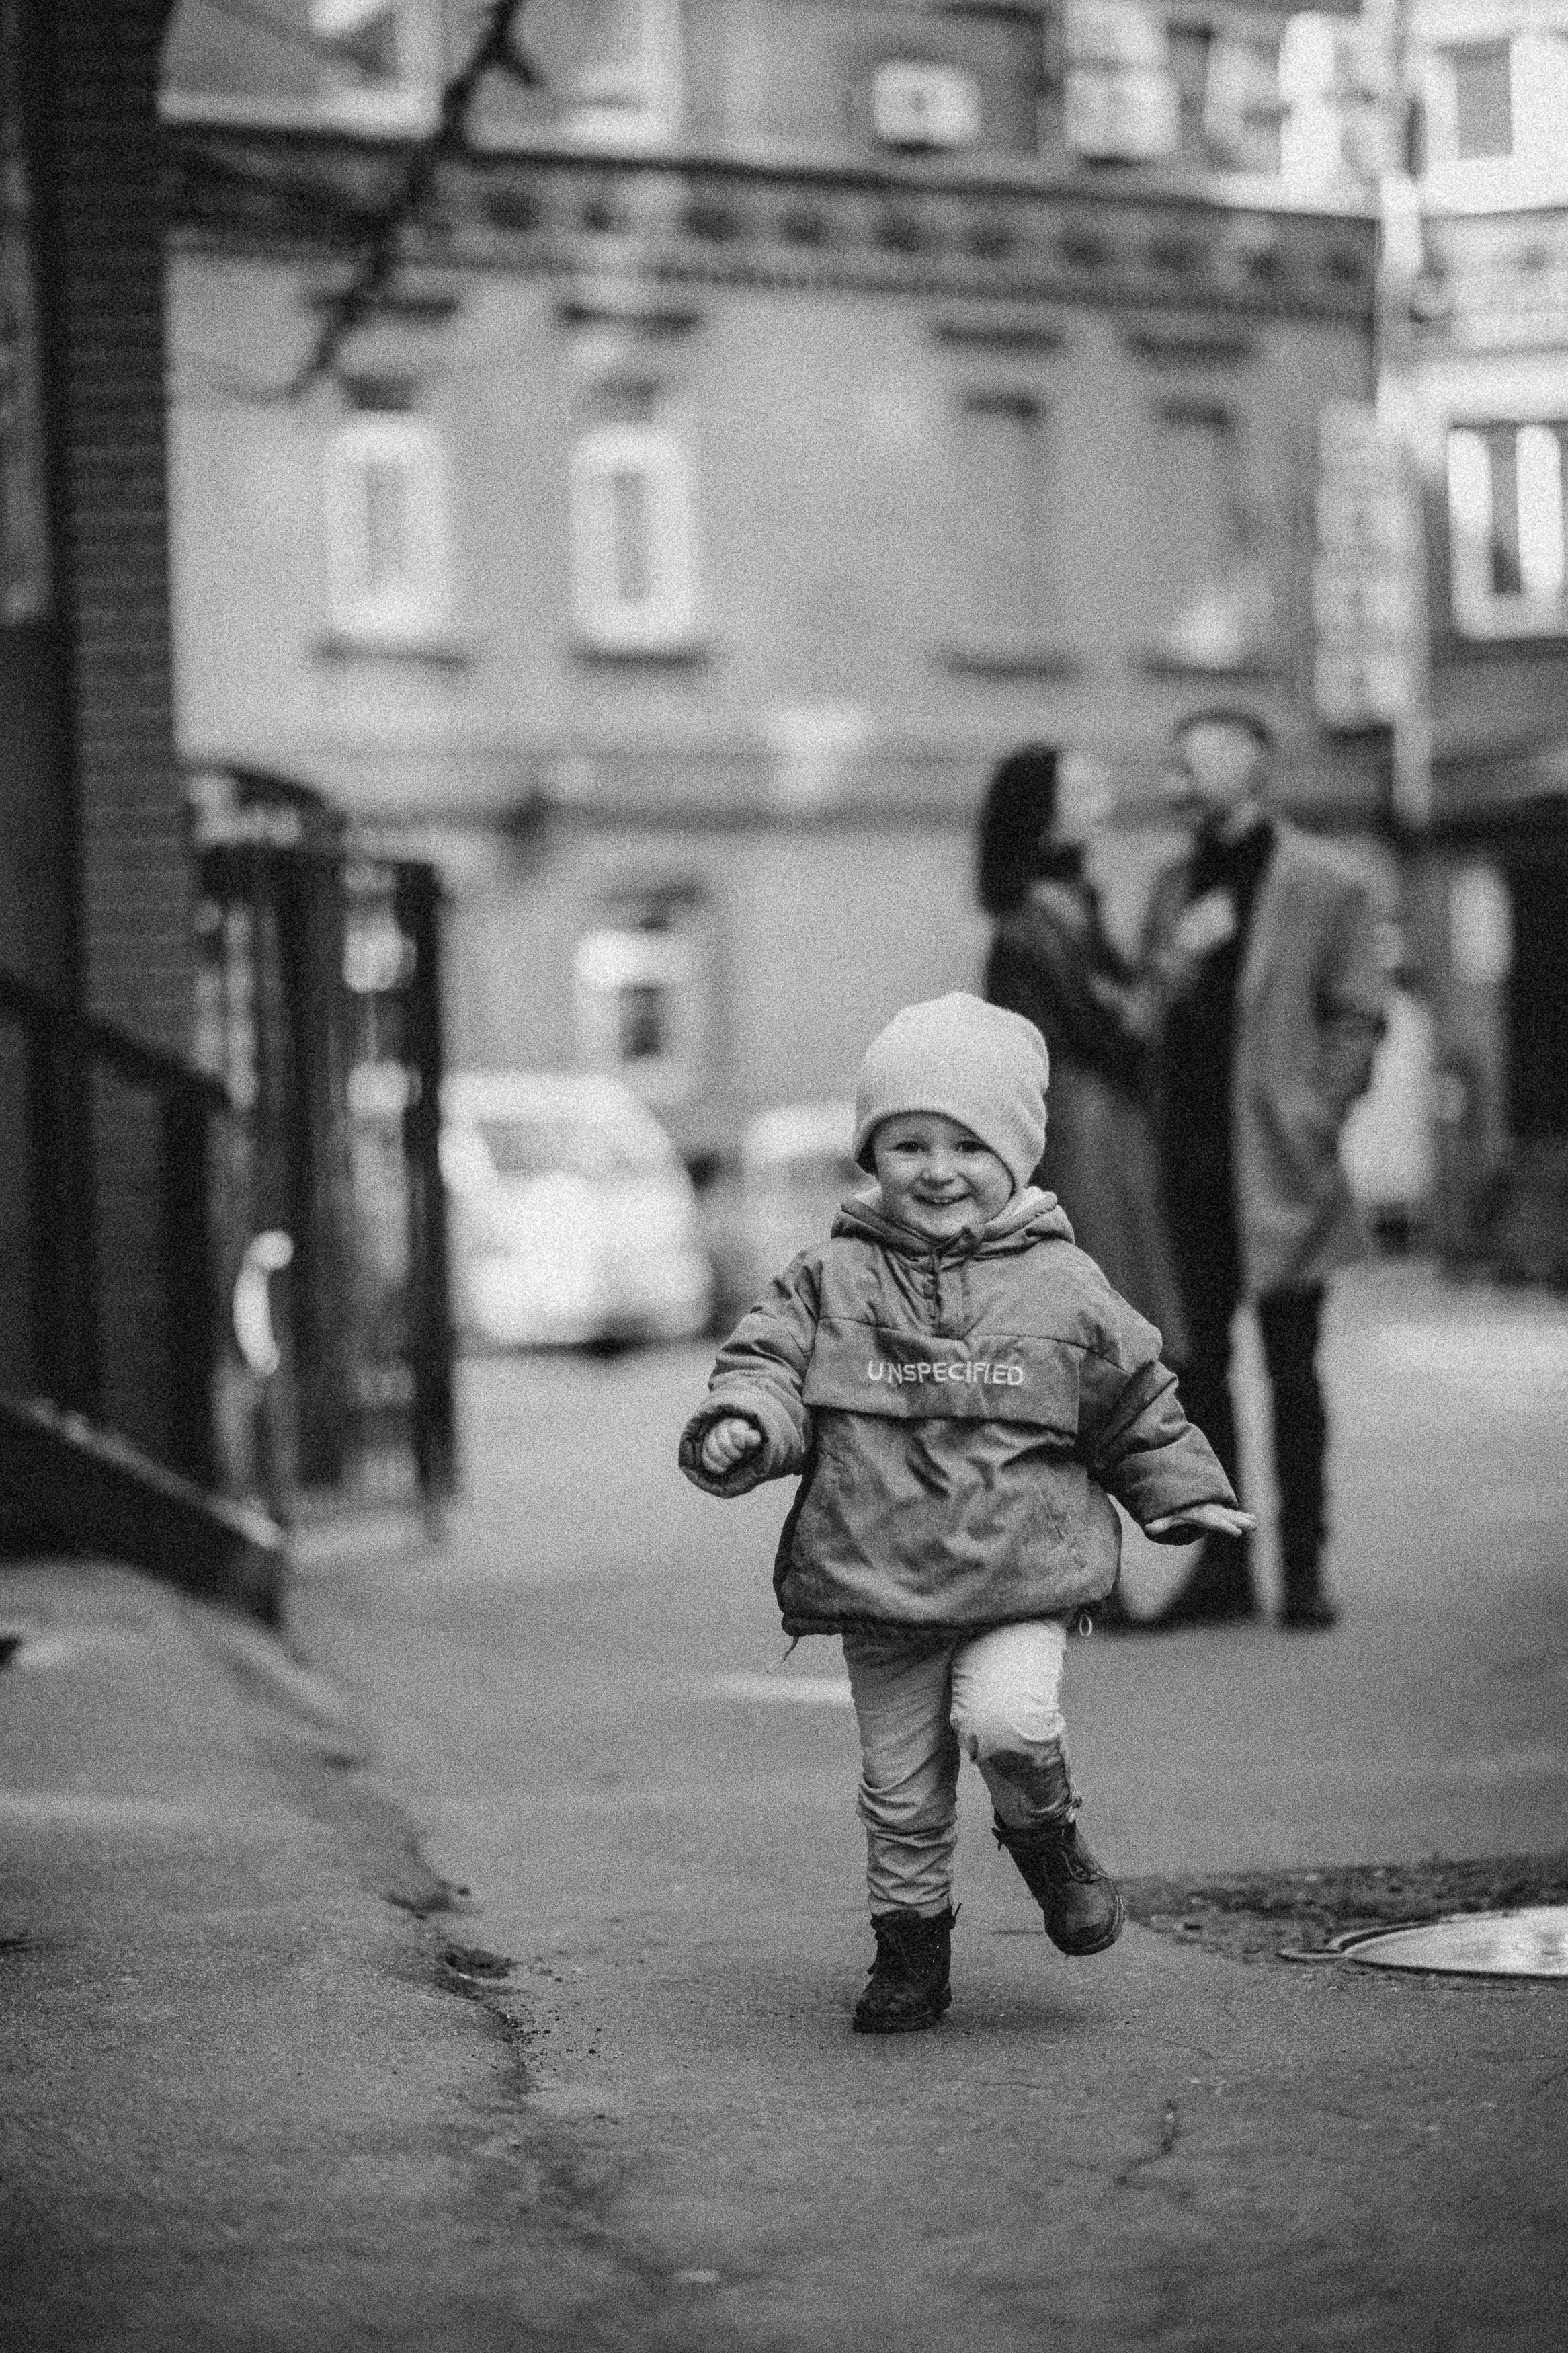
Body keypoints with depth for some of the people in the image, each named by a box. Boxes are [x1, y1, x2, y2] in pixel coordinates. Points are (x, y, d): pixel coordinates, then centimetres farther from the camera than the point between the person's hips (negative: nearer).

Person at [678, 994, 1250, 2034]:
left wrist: (1186, 1494, 9)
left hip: (1019, 1580, -1)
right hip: (879, 1593, 1)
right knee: (900, 1787, 6)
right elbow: (767, 1361, 0)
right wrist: (742, 1424, -21)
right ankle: (911, 1944, 25)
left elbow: (1135, 1403, 13)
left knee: (1007, 1719, -24)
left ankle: (1048, 1837, 7)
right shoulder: (832, 1282, 1)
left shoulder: (1062, 1287, 2)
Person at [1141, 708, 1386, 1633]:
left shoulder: (1327, 885, -1)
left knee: (1293, 1371, 2)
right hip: (1187, 1165, 5)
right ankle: (1223, 1566, 11)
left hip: (1275, 1166, -5)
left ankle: (1304, 1567, 9)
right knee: (1197, 1365, 5)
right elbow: (1146, 1013, 16)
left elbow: (1356, 1018, -4)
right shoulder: (1176, 888, 14)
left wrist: (1315, 1123, -11)